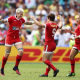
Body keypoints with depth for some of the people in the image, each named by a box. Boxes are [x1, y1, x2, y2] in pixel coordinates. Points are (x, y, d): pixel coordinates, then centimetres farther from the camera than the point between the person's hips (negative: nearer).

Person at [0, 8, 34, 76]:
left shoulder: (21, 20, 6)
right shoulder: (11, 18, -12)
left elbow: (27, 22, 26)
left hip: (17, 38, 5)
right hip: (10, 37, -5)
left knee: (21, 51, -12)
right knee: (7, 54, -1)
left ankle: (16, 67, 1)